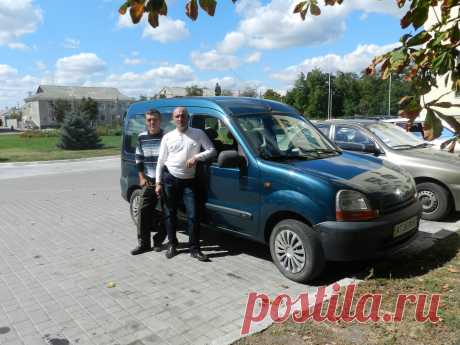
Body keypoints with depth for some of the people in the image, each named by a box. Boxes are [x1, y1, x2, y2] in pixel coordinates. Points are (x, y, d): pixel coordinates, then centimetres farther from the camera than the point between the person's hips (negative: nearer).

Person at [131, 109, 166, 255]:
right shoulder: (142, 137, 7)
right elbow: (139, 159, 15)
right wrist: (141, 177, 7)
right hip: (149, 181, 4)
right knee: (143, 211, 1)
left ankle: (159, 241, 20)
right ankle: (143, 243, 11)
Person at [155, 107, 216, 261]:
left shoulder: (198, 134, 2)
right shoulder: (168, 137, 6)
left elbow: (212, 150, -1)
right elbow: (161, 161, 7)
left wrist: (196, 157, -17)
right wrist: (158, 182, 2)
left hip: (189, 181, -1)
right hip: (170, 179, 2)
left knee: (192, 215, -4)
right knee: (170, 214, 9)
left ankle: (195, 249, 5)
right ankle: (172, 244, 24)